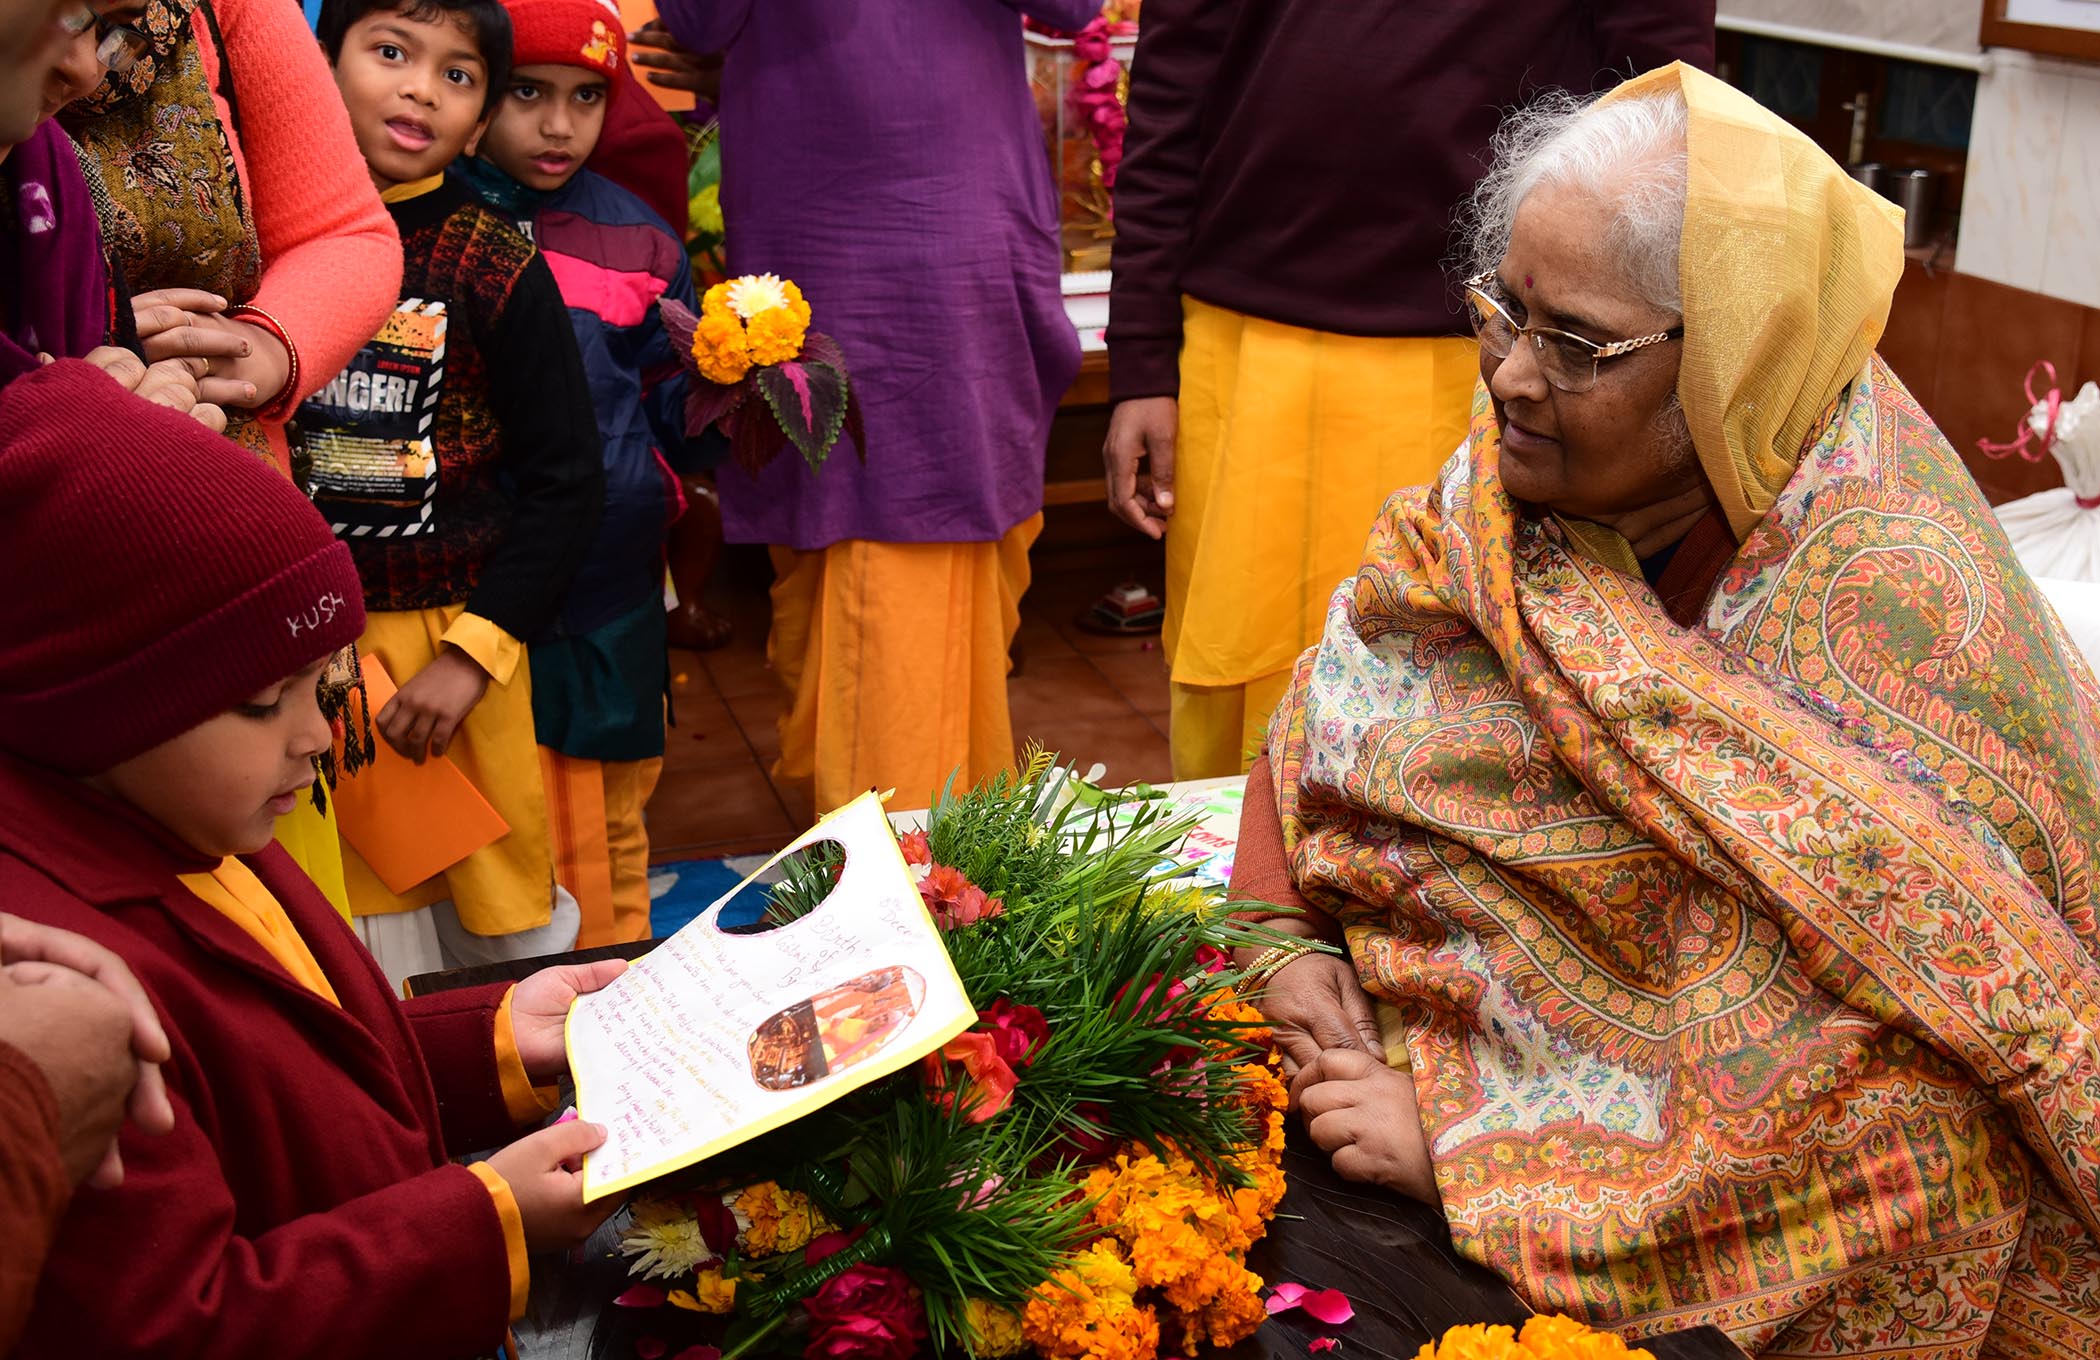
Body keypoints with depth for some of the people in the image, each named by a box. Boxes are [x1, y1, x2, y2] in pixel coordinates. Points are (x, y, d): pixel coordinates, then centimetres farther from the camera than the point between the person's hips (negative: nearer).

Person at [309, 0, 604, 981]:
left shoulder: (495, 267, -7)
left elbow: (564, 482, -6)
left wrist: (471, 653, -11)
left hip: (451, 632, -2)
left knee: (497, 908, 9)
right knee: (360, 905, 12)